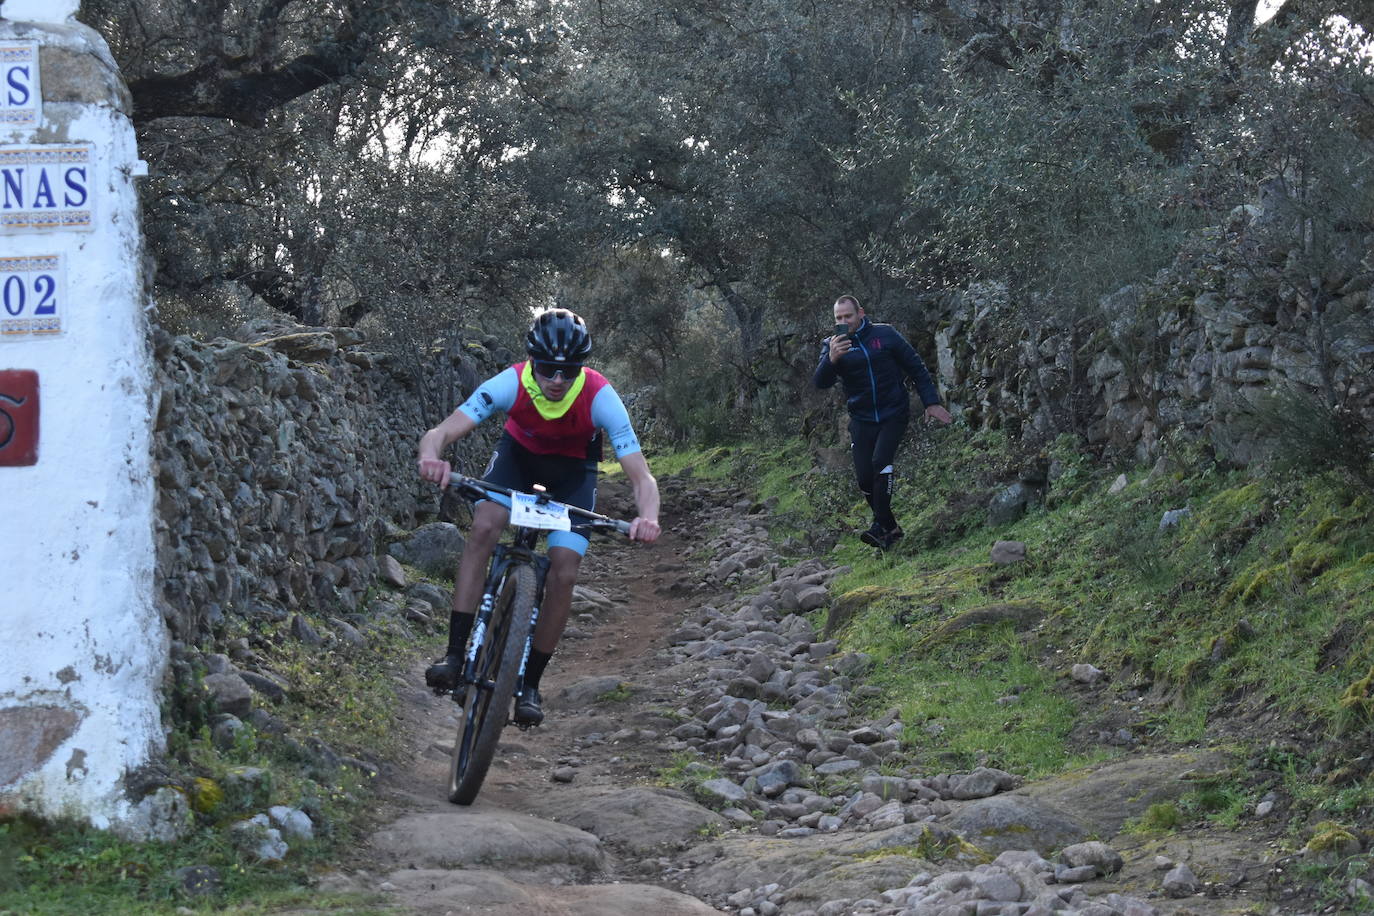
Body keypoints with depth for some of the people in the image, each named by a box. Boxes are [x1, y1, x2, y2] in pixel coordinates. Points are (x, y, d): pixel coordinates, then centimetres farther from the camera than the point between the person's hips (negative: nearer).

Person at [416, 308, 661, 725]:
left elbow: (642, 477, -35)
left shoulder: (600, 397, -34)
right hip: (519, 453, 0)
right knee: (483, 526, -27)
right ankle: (454, 654, -23)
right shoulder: (510, 384, -33)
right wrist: (431, 456, -63)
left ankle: (530, 683, 2)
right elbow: (440, 433, -39)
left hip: (573, 469, 0)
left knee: (564, 573, -15)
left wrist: (648, 518, -56)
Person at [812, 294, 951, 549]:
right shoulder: (832, 345, 0)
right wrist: (831, 359, -34)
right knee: (864, 477, -3)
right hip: (861, 420, 3)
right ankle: (891, 528, 14)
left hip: (893, 414, -3)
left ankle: (881, 526, -21)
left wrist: (931, 402, -1)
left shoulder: (885, 335, -3)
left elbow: (915, 367, 4)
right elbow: (820, 382, -14)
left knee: (881, 461, -23)